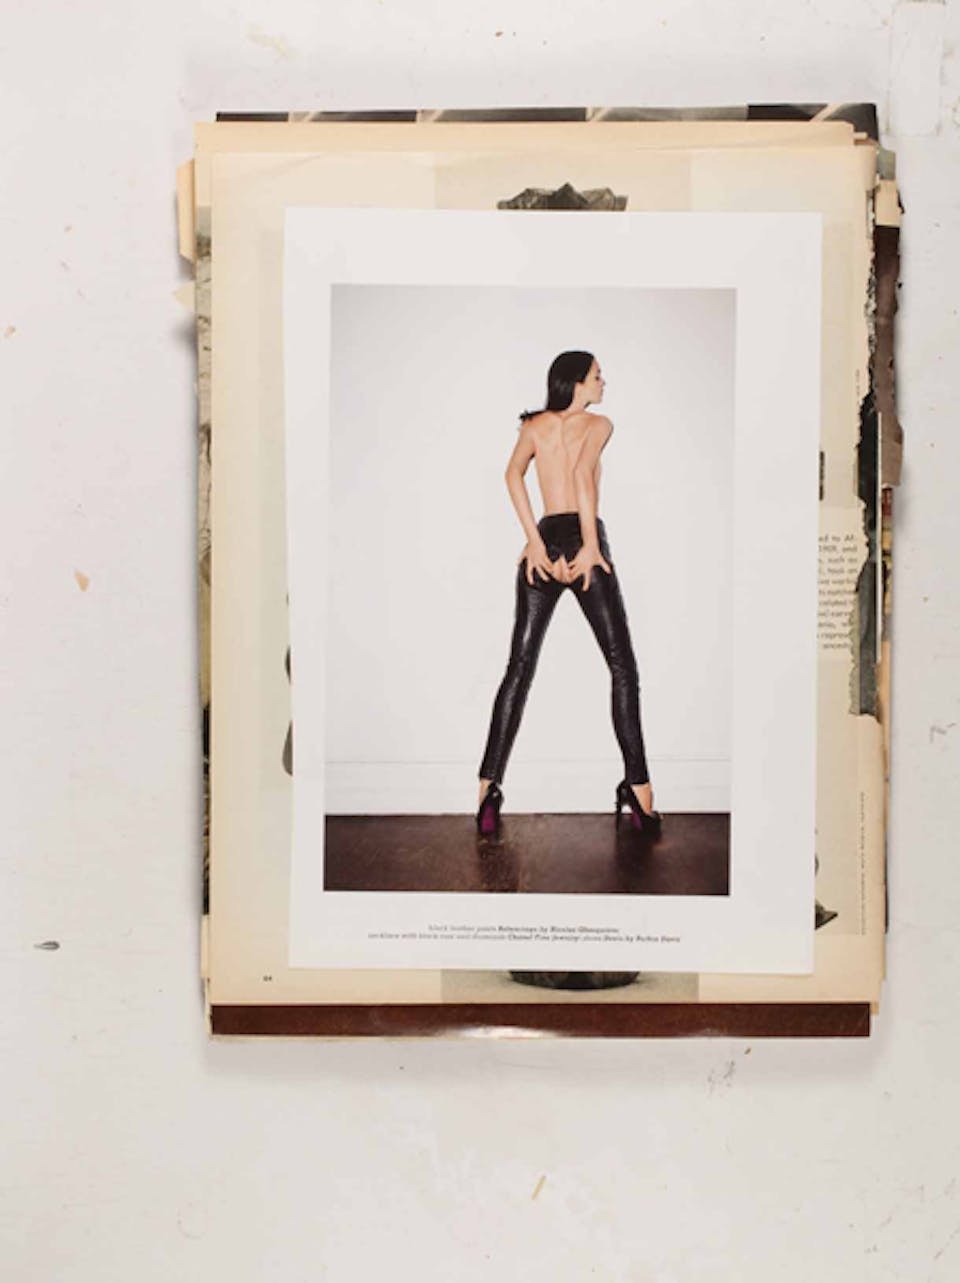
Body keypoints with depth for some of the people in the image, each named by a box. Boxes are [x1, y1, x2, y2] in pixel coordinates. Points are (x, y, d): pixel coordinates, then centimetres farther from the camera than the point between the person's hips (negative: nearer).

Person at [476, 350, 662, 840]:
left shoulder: (535, 424, 15)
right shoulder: (598, 423, 5)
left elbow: (513, 473, -2)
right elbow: (582, 474, -14)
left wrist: (534, 541, -6)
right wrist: (591, 544, -16)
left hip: (545, 542, 4)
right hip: (583, 541, -4)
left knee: (519, 667, 4)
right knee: (622, 666, 2)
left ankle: (489, 787, -2)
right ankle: (637, 786, -4)